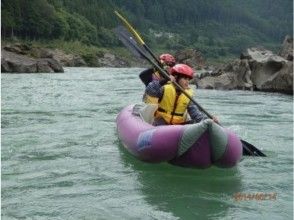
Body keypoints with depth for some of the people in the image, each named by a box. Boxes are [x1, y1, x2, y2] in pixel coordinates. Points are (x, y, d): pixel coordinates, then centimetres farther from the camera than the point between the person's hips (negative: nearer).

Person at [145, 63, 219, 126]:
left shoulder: (188, 95, 4)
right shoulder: (165, 89, -7)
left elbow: (194, 112, -4)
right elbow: (149, 91, -22)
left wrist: (207, 120, -21)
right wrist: (163, 81, -32)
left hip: (179, 124, 4)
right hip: (162, 123, -4)